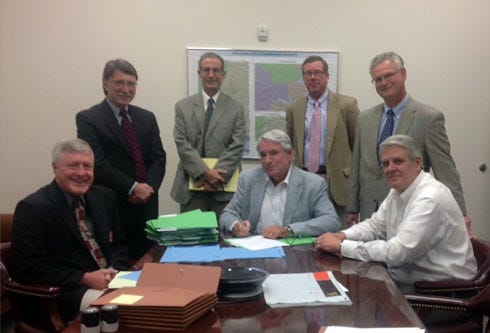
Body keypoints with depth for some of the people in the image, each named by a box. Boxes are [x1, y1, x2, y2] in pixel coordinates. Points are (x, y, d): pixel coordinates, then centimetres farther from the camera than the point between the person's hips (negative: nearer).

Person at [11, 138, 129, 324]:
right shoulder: (32, 208, -9)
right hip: (64, 294, -6)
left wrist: (114, 270, -6)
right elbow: (27, 269, -13)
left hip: (109, 280, 7)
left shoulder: (105, 197, 10)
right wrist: (84, 278, -17)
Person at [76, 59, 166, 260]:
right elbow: (98, 164, -11)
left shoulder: (147, 118, 13)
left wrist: (149, 187, -9)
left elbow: (158, 158, 9)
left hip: (146, 207, 5)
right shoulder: (88, 119, -3)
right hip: (111, 208, -4)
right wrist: (132, 188, -15)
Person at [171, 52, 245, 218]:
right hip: (190, 187, 1)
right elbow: (182, 144, -1)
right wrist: (205, 172, -12)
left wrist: (218, 175, -13)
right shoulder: (183, 106, 8)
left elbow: (236, 147, -1)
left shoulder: (236, 109, 6)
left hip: (225, 187, 0)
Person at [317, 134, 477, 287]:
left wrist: (341, 246, -23)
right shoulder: (397, 191, 5)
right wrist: (342, 236, -4)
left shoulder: (430, 199, -24)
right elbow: (375, 225, 16)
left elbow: (397, 252, -28)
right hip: (407, 281, 8)